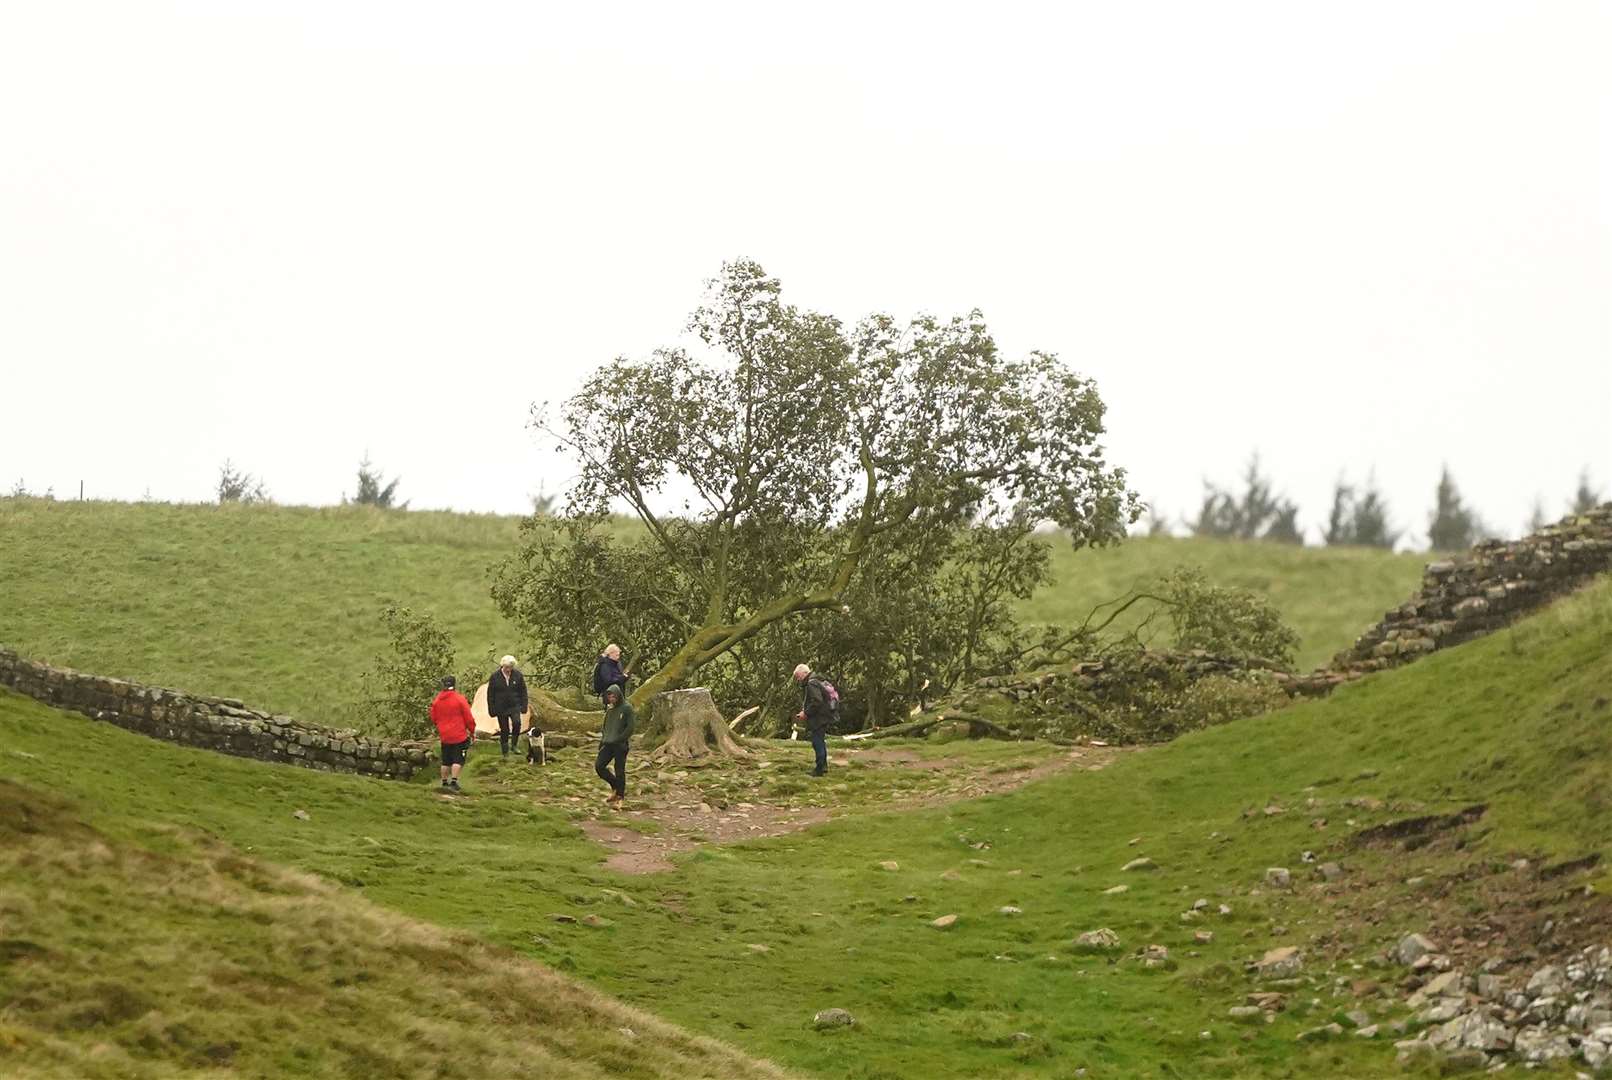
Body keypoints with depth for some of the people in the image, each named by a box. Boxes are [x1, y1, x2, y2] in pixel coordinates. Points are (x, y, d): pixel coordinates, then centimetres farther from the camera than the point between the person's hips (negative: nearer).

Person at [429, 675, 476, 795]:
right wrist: (472, 731, 6)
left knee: (446, 761, 14)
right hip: (459, 735, -4)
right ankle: (453, 782, -13)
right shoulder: (459, 699, -11)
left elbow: (433, 719, 10)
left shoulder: (437, 700, 1)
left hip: (444, 736, 4)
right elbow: (468, 717, -7)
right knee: (458, 760, -2)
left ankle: (445, 783, 18)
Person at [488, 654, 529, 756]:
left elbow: (523, 692, 8)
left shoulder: (518, 675, 0)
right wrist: (491, 709, -1)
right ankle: (505, 752, 15)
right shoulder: (495, 676, -4)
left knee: (516, 722, -25)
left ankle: (514, 744, -7)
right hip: (501, 708, 0)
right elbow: (490, 694, 1)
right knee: (504, 730, 4)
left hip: (514, 706, 0)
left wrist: (524, 706, 0)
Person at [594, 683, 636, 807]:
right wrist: (603, 739, 12)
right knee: (599, 766, -3)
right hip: (608, 744, 7)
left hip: (620, 745, -7)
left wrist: (619, 739, -15)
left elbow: (630, 727, -12)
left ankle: (619, 798, 7)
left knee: (619, 771, -2)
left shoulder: (627, 708, -7)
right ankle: (616, 786, 15)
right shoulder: (609, 709, 14)